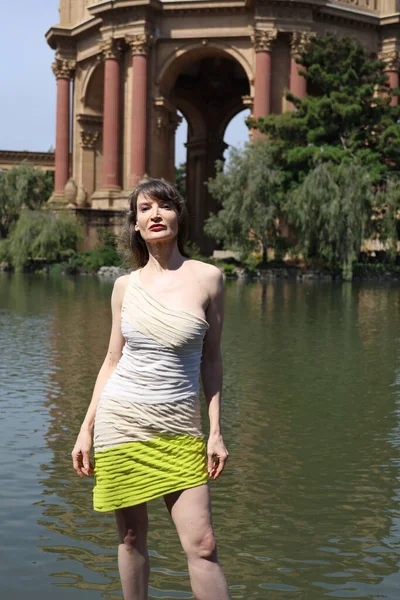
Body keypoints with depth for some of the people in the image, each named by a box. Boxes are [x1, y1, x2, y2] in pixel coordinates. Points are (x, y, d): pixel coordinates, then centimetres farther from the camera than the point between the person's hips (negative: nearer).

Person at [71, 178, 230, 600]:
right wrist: (86, 430, 7)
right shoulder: (126, 285, 5)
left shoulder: (207, 278, -1)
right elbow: (112, 360, 11)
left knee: (201, 545, -6)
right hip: (121, 421, 2)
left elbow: (211, 360, 4)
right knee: (131, 538, 8)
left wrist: (216, 431, 0)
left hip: (179, 428, -2)